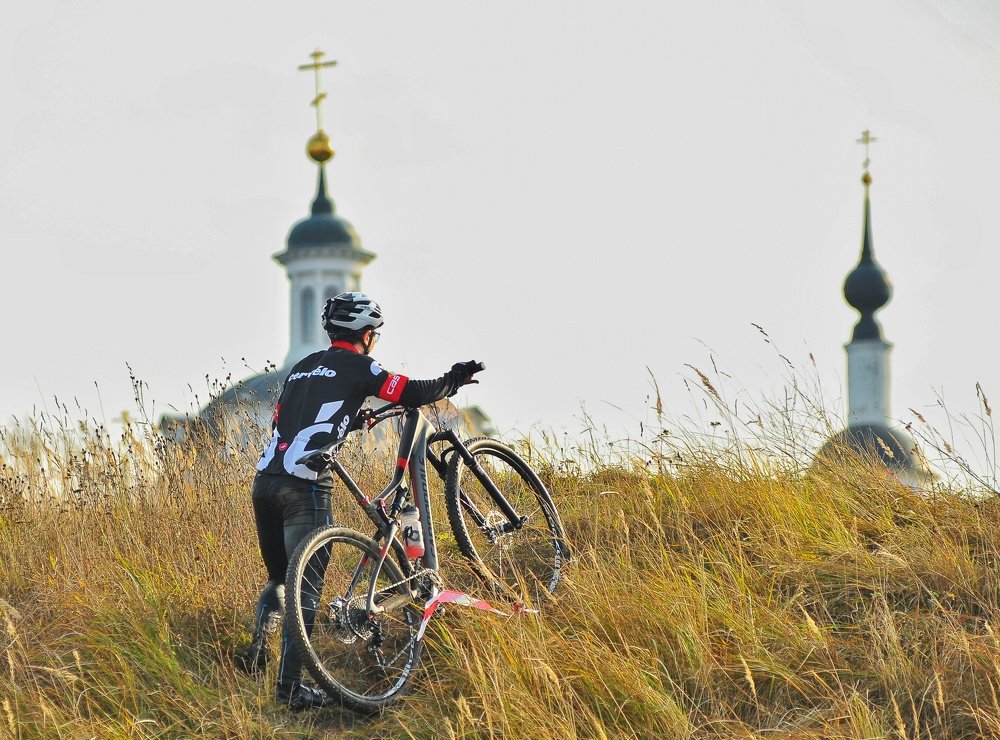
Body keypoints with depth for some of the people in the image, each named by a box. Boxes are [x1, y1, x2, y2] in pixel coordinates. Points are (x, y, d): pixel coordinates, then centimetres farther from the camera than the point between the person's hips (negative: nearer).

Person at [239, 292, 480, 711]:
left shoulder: (302, 367, 23)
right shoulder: (356, 366, 2)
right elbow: (411, 394, -3)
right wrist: (452, 382, 16)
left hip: (265, 481, 7)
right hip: (305, 486, -7)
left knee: (279, 577, 24)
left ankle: (259, 644, 5)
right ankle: (290, 687, -7)